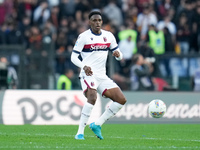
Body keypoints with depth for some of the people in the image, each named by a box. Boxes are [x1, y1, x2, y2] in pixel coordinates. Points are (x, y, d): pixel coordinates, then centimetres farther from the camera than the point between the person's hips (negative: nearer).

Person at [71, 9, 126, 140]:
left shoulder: (108, 36, 11)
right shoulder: (84, 36, -3)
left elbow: (120, 56, 15)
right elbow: (73, 57, -4)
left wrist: (117, 54, -10)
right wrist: (84, 66, -24)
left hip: (102, 76, 6)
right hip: (88, 74, -6)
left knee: (121, 100, -4)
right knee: (92, 97, -32)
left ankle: (97, 124, 4)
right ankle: (80, 133, -29)